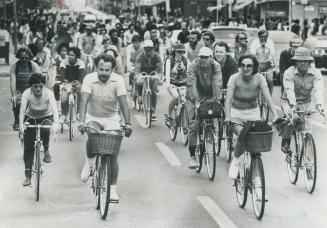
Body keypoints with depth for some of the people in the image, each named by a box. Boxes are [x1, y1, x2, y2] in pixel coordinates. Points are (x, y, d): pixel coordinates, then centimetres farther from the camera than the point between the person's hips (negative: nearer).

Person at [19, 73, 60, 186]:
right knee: (28, 147, -9)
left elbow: (54, 108, -38)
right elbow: (22, 109, -34)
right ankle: (28, 176, -4)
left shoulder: (48, 93, -26)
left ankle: (46, 151, 0)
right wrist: (21, 124, -51)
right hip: (31, 118, 1)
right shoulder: (27, 93, -25)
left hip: (46, 117, 0)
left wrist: (56, 123, -55)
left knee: (45, 131, -33)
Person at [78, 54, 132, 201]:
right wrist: (82, 121, -42)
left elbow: (123, 103, -23)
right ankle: (89, 163, -7)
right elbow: (84, 101, -27)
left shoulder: (118, 81, -16)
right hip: (93, 118, -1)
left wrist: (128, 124, -35)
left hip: (111, 118, 1)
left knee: (113, 154, -5)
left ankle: (113, 189, 5)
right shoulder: (89, 79, -18)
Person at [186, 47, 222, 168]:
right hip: (194, 98, -2)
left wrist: (216, 100, -36)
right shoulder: (193, 66, -18)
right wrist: (196, 101, -40)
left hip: (209, 98, 2)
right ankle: (192, 156, -5)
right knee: (193, 127, -9)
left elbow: (217, 84, -23)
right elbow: (191, 84, -28)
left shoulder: (216, 66, -13)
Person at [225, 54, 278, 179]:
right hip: (236, 112, -2)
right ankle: (235, 161, -4)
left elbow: (268, 97, -19)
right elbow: (228, 99, -23)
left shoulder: (259, 78, -11)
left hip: (253, 112, 2)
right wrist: (228, 117, -38)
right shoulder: (235, 78, -15)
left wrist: (275, 115, -32)